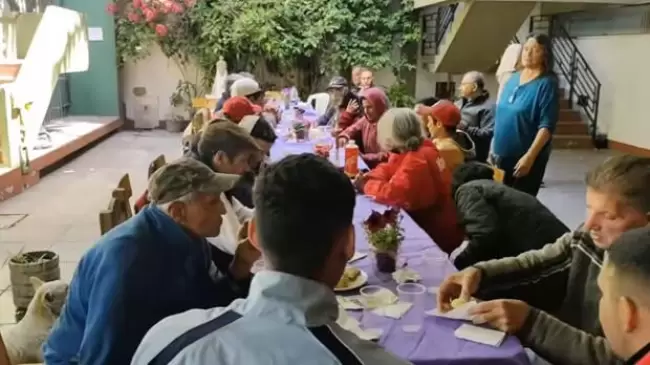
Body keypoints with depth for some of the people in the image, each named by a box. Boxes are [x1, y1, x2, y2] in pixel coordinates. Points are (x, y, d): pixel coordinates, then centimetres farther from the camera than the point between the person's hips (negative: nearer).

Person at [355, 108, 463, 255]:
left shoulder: (417, 160, -26)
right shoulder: (417, 148, 2)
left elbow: (394, 194, -34)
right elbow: (389, 169, 10)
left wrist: (365, 185, -18)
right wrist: (369, 177, -10)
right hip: (426, 219, 8)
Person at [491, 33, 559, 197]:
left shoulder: (547, 84, -12)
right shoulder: (512, 79, 8)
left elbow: (547, 126, -18)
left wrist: (529, 156, -25)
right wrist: (494, 148, 14)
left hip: (526, 158, -6)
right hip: (503, 154, 6)